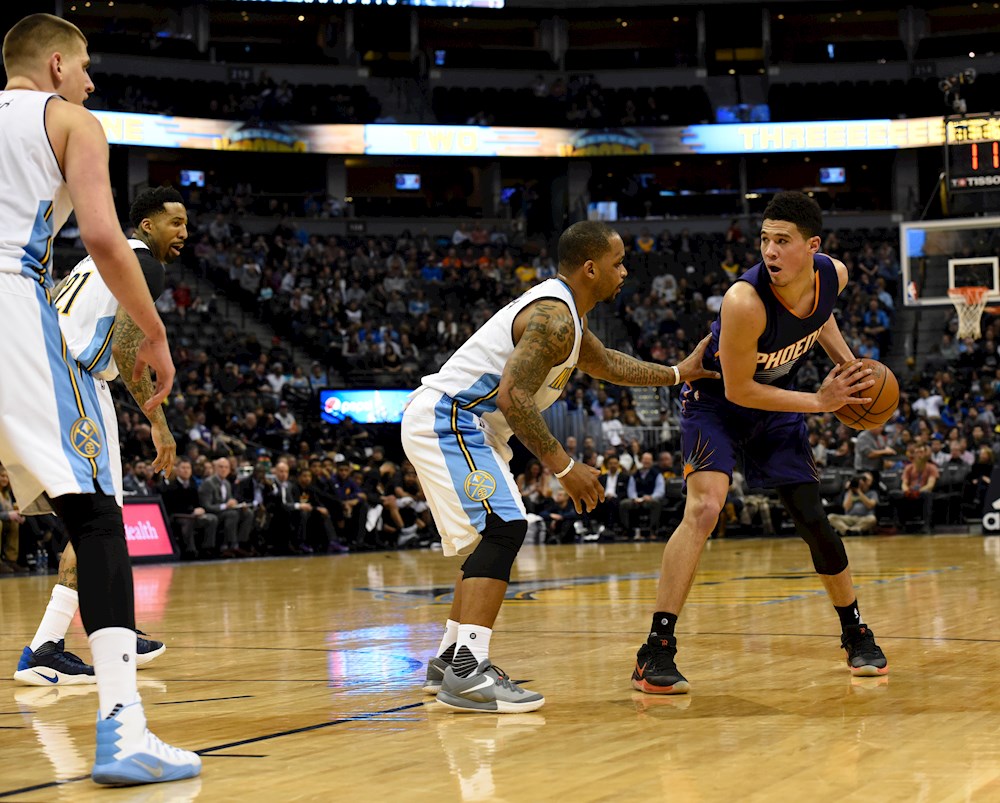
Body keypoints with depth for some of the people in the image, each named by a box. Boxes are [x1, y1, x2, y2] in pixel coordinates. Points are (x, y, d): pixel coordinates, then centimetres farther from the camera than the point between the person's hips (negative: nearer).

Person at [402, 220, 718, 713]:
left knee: (490, 539, 18)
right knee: (503, 528, -20)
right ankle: (466, 672, -29)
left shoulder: (561, 312, 16)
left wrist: (677, 374, 33)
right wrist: (563, 467, -23)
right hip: (448, 419, -11)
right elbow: (514, 397, -26)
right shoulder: (554, 317, -18)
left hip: (450, 425, 11)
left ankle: (449, 661, 23)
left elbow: (605, 364, 34)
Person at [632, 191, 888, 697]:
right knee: (704, 507, -25)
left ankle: (855, 634, 27)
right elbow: (738, 390, -26)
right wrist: (818, 402, -23)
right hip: (716, 400, -5)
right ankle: (657, 651, -24)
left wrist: (843, 358, -2)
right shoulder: (745, 301, -36)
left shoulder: (834, 275, -17)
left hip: (776, 401, 5)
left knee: (813, 521, 6)